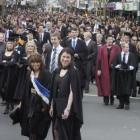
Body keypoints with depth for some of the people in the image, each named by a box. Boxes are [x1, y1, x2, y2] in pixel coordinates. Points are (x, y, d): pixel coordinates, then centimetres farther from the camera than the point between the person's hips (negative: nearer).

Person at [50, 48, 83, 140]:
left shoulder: (73, 72, -10)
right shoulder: (56, 72, 8)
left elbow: (72, 91, -16)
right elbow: (54, 92, 12)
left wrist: (68, 108, -23)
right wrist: (52, 106, 9)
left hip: (68, 106, -6)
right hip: (58, 105, 6)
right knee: (57, 131, 8)